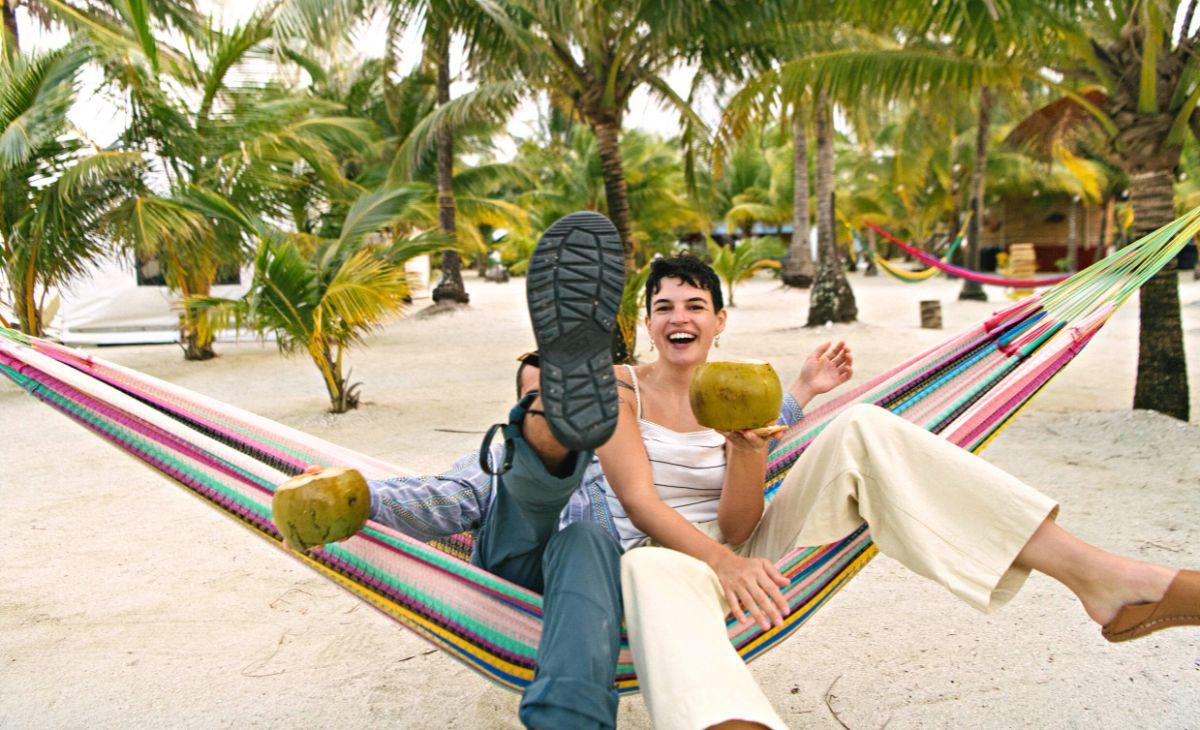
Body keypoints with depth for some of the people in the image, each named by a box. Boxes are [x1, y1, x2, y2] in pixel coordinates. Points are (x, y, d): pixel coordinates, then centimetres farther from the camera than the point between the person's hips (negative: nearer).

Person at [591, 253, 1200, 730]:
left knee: (860, 429, -18)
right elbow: (638, 499, -16)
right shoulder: (620, 387, -2)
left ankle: (1099, 577, -29)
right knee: (652, 568, -47)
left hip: (738, 551, 4)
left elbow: (737, 529, -5)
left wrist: (749, 445, -25)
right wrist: (722, 562, -34)